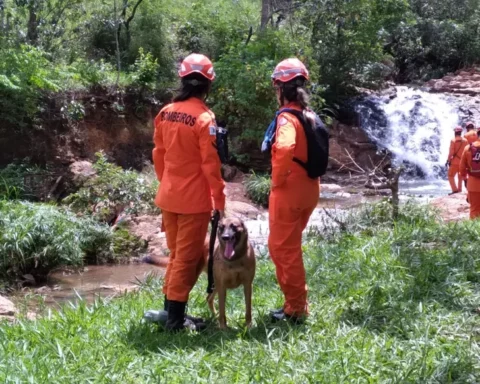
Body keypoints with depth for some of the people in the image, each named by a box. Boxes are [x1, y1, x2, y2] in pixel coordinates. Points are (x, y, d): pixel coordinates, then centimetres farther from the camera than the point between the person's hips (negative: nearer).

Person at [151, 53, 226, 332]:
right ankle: (176, 318, 9)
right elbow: (210, 164, -16)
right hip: (194, 200, -7)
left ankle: (171, 308, 27)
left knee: (177, 254, 20)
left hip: (169, 197, 7)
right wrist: (220, 200, -8)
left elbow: (159, 154, 11)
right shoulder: (205, 118, -17)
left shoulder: (166, 113, 4)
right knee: (188, 257, 4)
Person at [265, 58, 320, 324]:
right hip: (308, 189, 9)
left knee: (283, 249, 3)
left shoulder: (286, 118, -17)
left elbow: (284, 150, -36)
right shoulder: (309, 117, 9)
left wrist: (277, 179, -22)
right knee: (288, 247, 20)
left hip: (289, 191, -9)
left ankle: (295, 310, 9)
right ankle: (297, 303, 27)